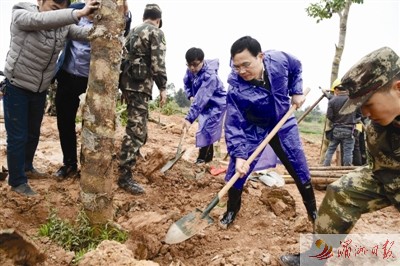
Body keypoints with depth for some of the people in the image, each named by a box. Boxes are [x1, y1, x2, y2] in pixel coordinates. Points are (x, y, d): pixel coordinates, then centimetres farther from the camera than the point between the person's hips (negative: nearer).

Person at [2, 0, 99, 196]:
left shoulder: (63, 24, -6)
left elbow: (84, 33, -19)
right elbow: (43, 20, -42)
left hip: (40, 89, 5)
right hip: (16, 87, -5)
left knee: (34, 133, 19)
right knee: (18, 136, -1)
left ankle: (27, 166, 43)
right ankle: (17, 181, 15)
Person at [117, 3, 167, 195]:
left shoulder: (132, 32, 20)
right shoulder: (156, 32, -6)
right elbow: (158, 63, -15)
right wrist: (163, 88, -7)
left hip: (127, 82, 9)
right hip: (140, 85, -9)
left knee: (138, 125, 26)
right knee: (136, 130, -10)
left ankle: (131, 155, 44)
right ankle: (124, 176, -9)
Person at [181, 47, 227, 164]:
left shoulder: (210, 76, -35)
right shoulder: (190, 70, -12)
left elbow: (200, 99, -41)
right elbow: (186, 82, 10)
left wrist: (189, 118, -44)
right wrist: (190, 95, -9)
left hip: (216, 104, -8)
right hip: (205, 104, 8)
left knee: (206, 129, -13)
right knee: (206, 129, 15)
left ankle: (203, 157, -1)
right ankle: (208, 155, 28)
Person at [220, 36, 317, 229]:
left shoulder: (279, 60, -25)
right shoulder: (236, 89, -32)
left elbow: (296, 68, 0)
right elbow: (233, 125, -27)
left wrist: (296, 92, -9)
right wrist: (239, 155, -36)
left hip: (283, 123, 2)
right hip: (253, 129, -2)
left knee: (300, 168, 9)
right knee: (236, 171, -7)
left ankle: (313, 211, 30)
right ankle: (231, 210, 19)